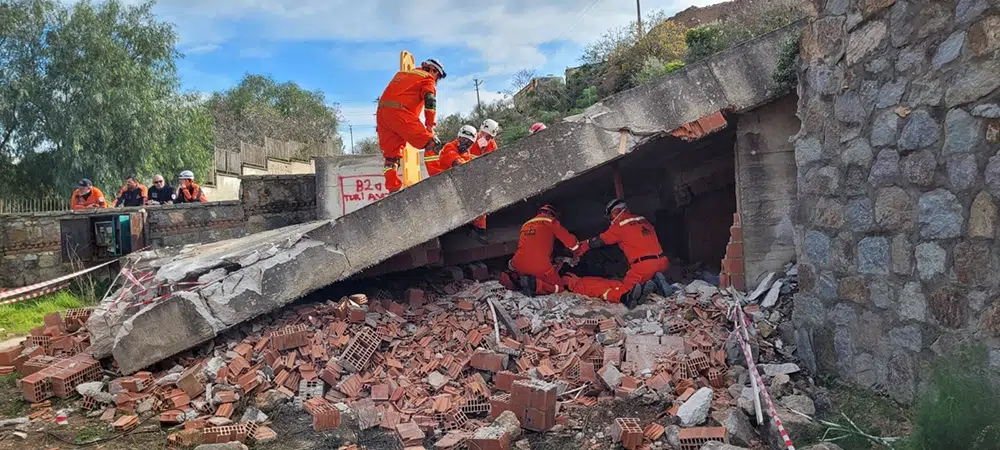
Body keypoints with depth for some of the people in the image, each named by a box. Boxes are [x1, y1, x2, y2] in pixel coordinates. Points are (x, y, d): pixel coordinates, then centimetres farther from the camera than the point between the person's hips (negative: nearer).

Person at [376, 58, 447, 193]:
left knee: (391, 154, 9)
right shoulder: (427, 78, 12)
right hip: (398, 112, -7)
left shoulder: (402, 74, 33)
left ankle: (393, 188, 4)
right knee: (430, 142, -7)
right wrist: (430, 126, -9)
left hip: (381, 111, 8)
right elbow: (430, 100, -4)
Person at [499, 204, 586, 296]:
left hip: (519, 265, 6)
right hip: (540, 267, -6)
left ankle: (513, 278, 2)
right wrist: (579, 252, 25)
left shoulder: (526, 224, 27)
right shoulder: (550, 222, 10)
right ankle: (535, 284, -17)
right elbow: (569, 240, 8)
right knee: (559, 287, 11)